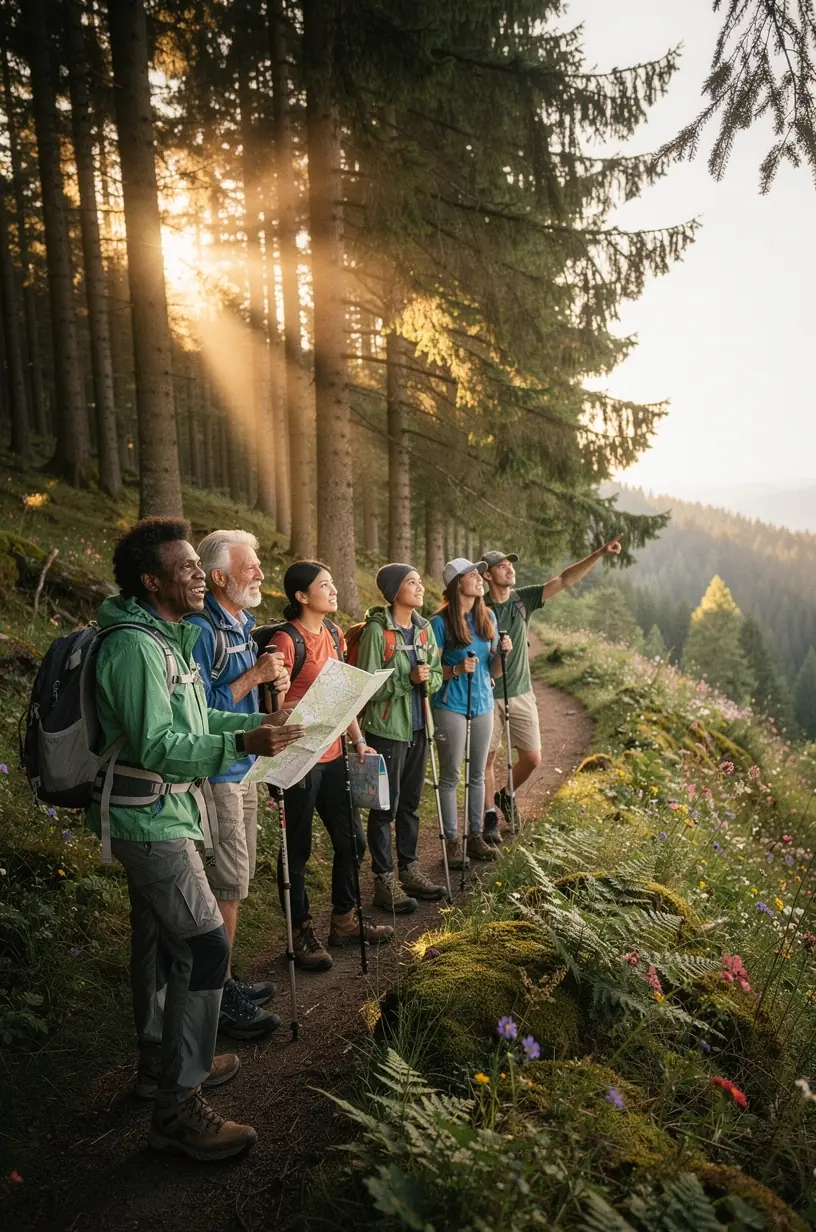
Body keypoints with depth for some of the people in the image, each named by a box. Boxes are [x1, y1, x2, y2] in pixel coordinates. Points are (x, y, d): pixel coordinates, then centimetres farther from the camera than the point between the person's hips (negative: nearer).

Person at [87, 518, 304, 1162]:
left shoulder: (165, 637, 10)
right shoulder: (135, 646, -22)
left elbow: (190, 717, 18)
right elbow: (158, 747, -27)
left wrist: (257, 720, 10)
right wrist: (241, 744, -38)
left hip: (157, 815, 10)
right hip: (151, 818, -10)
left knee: (160, 939, 20)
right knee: (205, 944, -9)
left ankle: (161, 1062, 36)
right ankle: (178, 1103, 2)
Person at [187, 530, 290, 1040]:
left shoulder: (243, 624, 10)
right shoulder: (201, 629, -19)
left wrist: (273, 686, 0)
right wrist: (254, 676, -21)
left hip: (244, 768, 9)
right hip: (215, 773, -9)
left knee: (235, 881, 18)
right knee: (227, 885, -1)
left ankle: (226, 979, 32)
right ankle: (220, 1000, 13)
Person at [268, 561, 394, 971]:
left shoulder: (333, 634, 8)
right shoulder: (286, 640, -16)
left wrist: (359, 741, 11)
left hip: (332, 755, 8)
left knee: (351, 840, 16)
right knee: (298, 849, 7)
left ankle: (344, 921, 35)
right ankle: (302, 933, 25)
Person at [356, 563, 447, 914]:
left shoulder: (424, 628, 6)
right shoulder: (377, 630, -14)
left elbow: (437, 675, 10)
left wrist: (427, 678, -11)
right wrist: (408, 679, -25)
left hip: (418, 726, 7)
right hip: (387, 729, -6)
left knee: (410, 803, 17)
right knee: (386, 807, 3)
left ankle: (409, 869, 30)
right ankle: (384, 880, 15)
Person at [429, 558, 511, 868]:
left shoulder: (488, 618, 5)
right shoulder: (441, 622, -12)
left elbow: (494, 671, 9)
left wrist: (502, 652, -10)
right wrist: (457, 670, -24)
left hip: (483, 704, 5)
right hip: (451, 706, -5)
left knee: (477, 774, 13)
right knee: (451, 775, 5)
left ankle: (475, 836, 26)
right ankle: (452, 841, 16)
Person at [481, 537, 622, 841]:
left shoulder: (523, 599, -1)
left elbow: (565, 580, -6)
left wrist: (601, 553, -12)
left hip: (521, 694, 4)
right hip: (488, 696, -3)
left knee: (532, 758, 5)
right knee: (487, 758, 7)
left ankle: (505, 795, 33)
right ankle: (491, 815, 25)